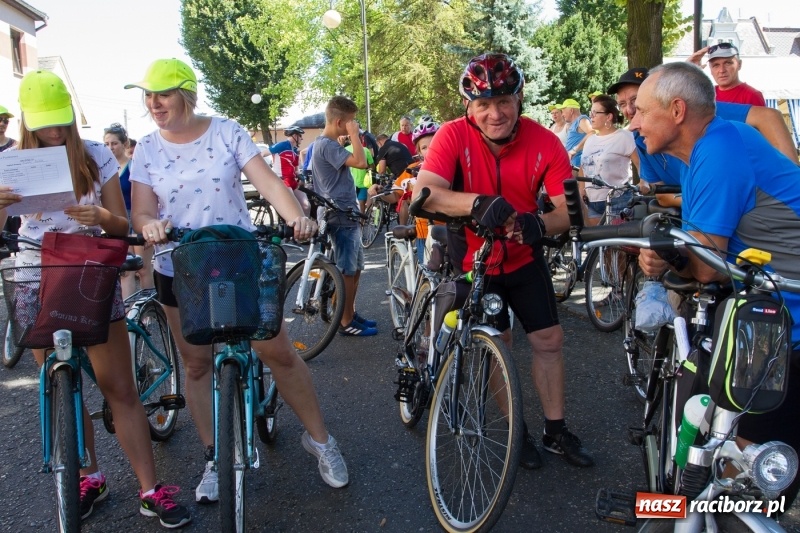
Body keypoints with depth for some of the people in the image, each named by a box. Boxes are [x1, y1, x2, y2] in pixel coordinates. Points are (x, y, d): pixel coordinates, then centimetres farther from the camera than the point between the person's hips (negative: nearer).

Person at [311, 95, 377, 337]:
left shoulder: (329, 144, 17)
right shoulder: (327, 145, -17)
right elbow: (360, 162, -29)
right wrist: (354, 133, -17)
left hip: (347, 215, 10)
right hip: (342, 217, -10)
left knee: (355, 268, 15)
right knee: (347, 271, -3)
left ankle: (351, 314, 26)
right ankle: (346, 323, 5)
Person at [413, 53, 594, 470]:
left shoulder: (544, 142, -17)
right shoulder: (454, 136, -21)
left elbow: (570, 209, -19)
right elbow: (423, 193, -35)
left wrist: (540, 224, -42)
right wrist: (478, 203, -51)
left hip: (524, 258, 3)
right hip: (473, 260, -2)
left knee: (549, 340, 6)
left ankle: (556, 431, 23)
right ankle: (517, 431, 23)